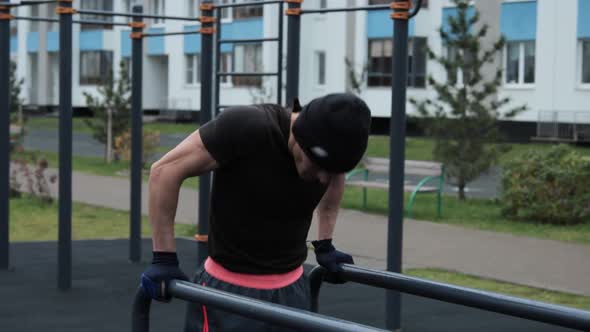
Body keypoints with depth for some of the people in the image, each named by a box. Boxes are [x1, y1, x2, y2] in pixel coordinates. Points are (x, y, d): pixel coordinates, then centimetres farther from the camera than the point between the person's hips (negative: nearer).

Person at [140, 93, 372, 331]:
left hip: (292, 290, 6)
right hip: (231, 290, -5)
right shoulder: (248, 127, -25)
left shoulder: (328, 146, -7)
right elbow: (166, 170, -19)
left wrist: (325, 244, 16)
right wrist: (164, 258, -17)